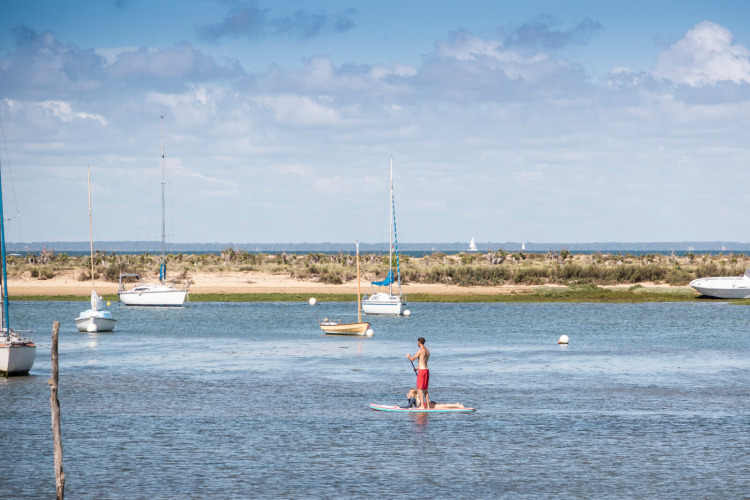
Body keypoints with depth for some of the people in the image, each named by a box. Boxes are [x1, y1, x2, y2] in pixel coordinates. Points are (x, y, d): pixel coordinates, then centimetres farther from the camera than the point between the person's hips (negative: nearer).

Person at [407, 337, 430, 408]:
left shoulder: (420, 351, -14)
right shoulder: (427, 351, 13)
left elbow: (412, 359, -11)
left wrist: (408, 356, 12)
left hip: (422, 370, -8)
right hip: (427, 370, 8)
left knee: (420, 389, -7)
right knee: (425, 390, 14)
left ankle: (422, 406, -13)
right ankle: (427, 406, 13)